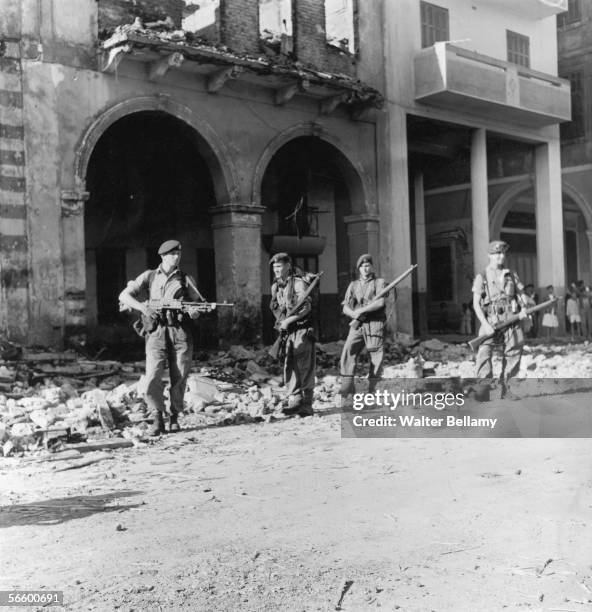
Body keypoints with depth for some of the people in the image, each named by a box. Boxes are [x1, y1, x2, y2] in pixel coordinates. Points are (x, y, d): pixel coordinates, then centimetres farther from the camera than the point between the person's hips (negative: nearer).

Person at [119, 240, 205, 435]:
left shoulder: (186, 280, 14)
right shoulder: (149, 277, 11)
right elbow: (124, 296, 8)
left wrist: (196, 311, -10)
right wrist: (142, 307, -9)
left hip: (181, 333, 1)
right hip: (157, 333, -1)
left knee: (179, 379, 3)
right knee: (152, 379, -13)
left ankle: (174, 417, 19)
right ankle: (157, 420, -2)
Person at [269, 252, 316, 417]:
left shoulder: (299, 283, -9)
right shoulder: (275, 287, 13)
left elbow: (306, 308, -18)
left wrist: (288, 320, -20)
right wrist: (281, 324, 6)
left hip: (303, 330, -7)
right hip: (287, 332, 7)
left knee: (304, 368, -7)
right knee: (289, 367, 1)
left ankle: (305, 405, -6)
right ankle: (294, 401, 3)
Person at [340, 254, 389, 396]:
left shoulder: (379, 283, 8)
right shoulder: (353, 285, 19)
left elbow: (380, 303, -7)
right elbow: (345, 308, 14)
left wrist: (361, 310, -11)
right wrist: (354, 314, -8)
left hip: (375, 324, -3)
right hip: (357, 325, 3)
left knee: (376, 357, -5)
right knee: (348, 353, -11)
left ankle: (372, 389, 1)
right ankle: (347, 389, -10)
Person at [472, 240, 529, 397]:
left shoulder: (511, 275, 15)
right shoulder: (482, 277, 5)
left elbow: (521, 295, 19)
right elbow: (476, 304, -1)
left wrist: (523, 309, -5)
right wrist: (485, 324, -13)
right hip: (491, 322, -3)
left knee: (513, 355, 6)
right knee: (484, 355, -17)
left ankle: (504, 388, 21)